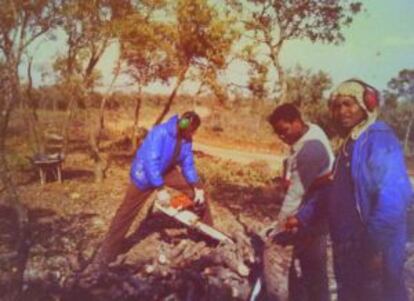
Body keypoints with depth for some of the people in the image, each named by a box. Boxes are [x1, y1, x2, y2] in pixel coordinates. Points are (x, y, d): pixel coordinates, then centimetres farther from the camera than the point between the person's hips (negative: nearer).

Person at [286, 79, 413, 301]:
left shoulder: (380, 140, -16)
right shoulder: (348, 144, 14)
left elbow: (393, 199, -26)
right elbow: (334, 192, 20)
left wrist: (375, 247, -26)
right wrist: (303, 216, 14)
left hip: (375, 250, -9)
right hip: (348, 248, 9)